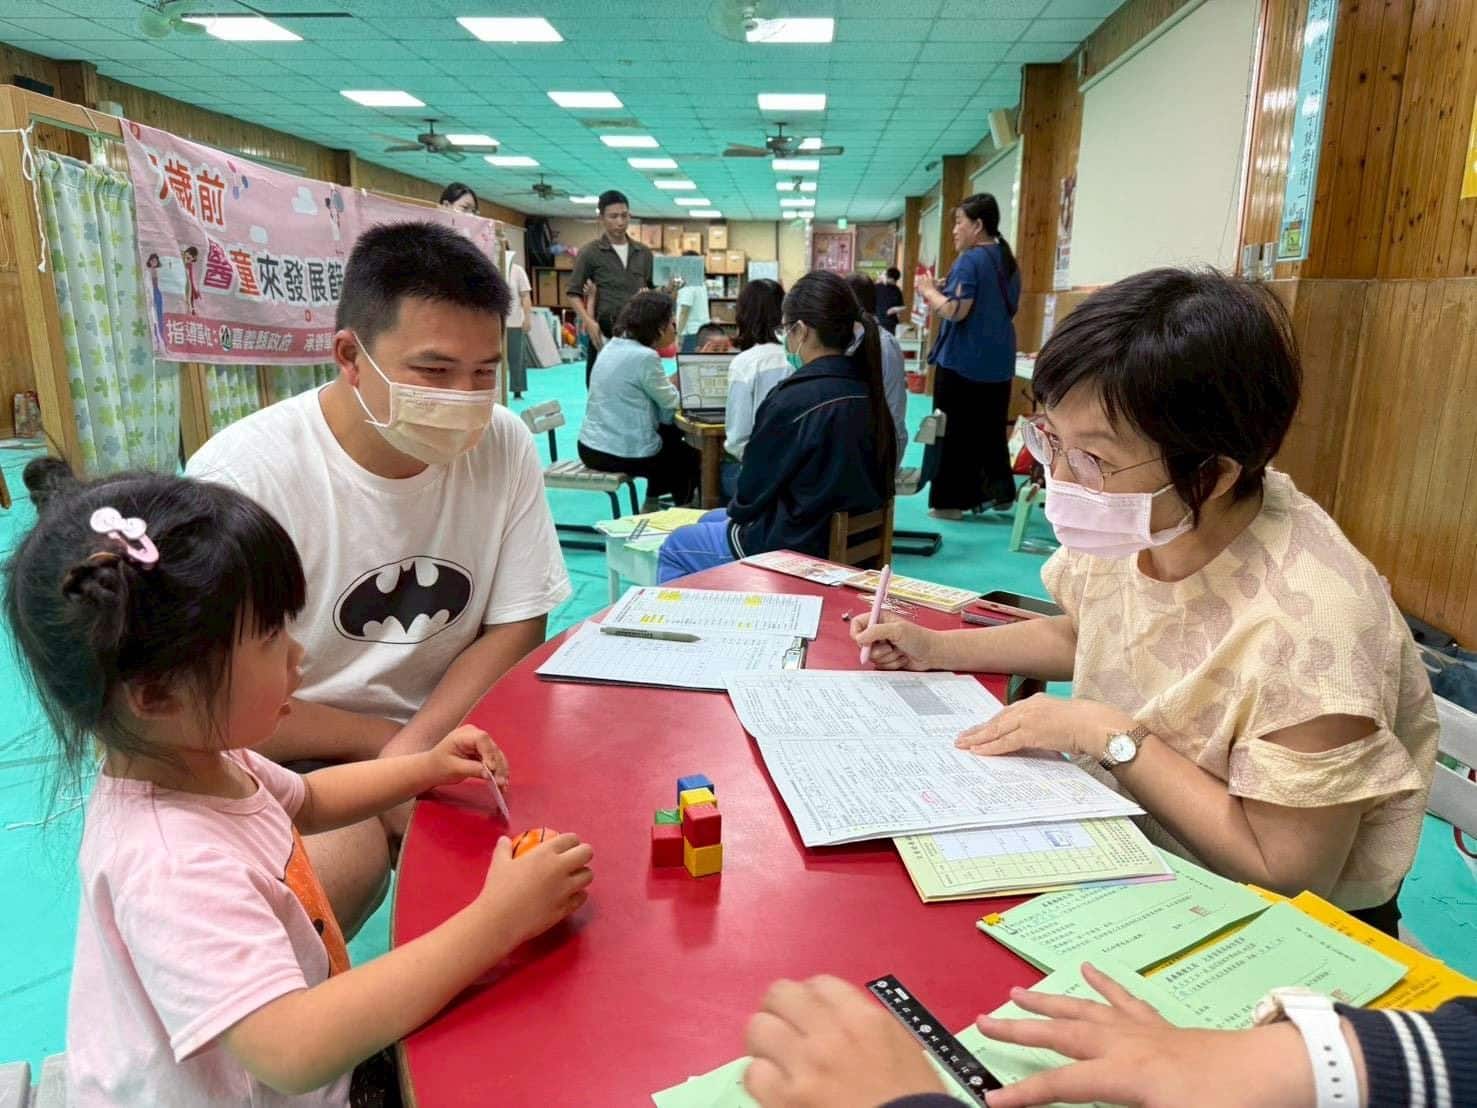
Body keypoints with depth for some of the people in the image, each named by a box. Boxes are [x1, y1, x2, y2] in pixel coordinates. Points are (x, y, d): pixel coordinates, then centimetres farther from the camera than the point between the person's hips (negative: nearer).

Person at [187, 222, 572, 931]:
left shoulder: (503, 445, -7)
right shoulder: (241, 474, -19)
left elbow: (516, 627, -2)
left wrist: (413, 748, -16)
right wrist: (384, 741, -9)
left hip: (446, 739, 4)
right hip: (294, 764, -3)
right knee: (344, 856, -32)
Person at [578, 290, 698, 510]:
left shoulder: (613, 346, 7)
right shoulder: (645, 357, -21)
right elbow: (671, 403, -9)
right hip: (625, 454, -8)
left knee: (671, 434, 31)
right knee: (691, 455, 18)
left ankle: (652, 504, 36)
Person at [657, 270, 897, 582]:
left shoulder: (794, 399, -25)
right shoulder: (867, 391, -1)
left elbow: (755, 487, -16)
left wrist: (735, 509, 10)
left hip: (797, 545, -8)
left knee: (674, 548, 12)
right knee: (710, 521, 28)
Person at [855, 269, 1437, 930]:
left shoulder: (1306, 627, -32)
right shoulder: (1131, 524, -11)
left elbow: (1287, 872, -22)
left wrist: (1109, 734, -24)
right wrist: (936, 649, 1)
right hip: (1126, 834, 6)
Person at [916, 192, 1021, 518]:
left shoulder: (970, 261, -14)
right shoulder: (1008, 261, 12)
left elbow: (955, 311, -23)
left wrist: (930, 291, -5)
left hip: (962, 362, -8)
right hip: (998, 363, 8)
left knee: (954, 432, 1)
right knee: (991, 430, 16)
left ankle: (951, 501, 5)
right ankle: (999, 492, 21)